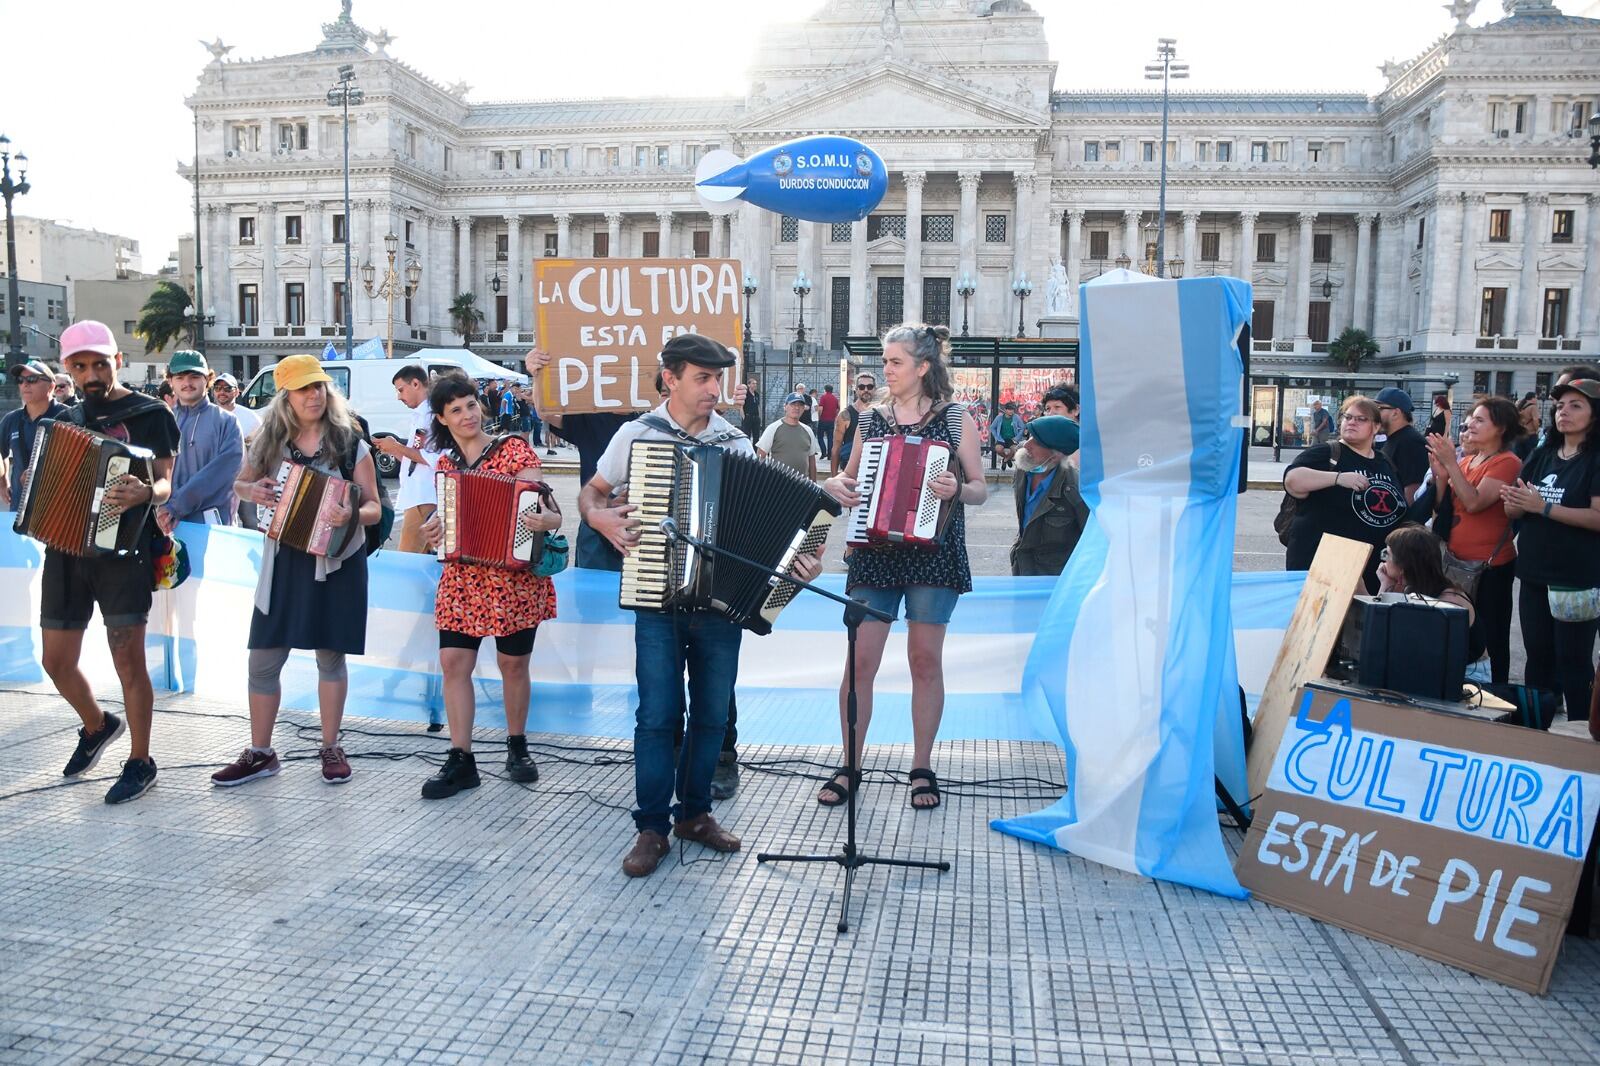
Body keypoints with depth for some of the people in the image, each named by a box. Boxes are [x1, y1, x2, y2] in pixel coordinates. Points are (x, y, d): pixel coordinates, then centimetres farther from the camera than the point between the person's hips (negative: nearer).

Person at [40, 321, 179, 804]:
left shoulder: (149, 414, -4)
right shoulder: (68, 419, 15)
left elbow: (164, 482, -13)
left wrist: (145, 493, -34)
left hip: (122, 549, -6)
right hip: (66, 548, 6)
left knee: (128, 659, -5)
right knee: (57, 660, 11)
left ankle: (139, 763, 6)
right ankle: (98, 725, 37)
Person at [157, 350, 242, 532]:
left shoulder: (225, 422, -2)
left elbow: (223, 469, -14)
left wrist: (177, 506, -18)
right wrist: (162, 506, -15)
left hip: (211, 524, -3)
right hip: (166, 524, 3)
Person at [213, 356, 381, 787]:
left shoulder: (350, 443, -4)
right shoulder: (269, 442, 4)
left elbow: (373, 508, -5)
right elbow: (240, 483, 19)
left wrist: (351, 514, -27)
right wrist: (252, 490, -5)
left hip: (336, 561, -3)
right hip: (283, 562, 3)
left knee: (330, 655, 6)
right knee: (263, 660, 4)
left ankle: (331, 748, 20)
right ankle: (260, 753, 17)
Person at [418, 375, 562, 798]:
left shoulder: (513, 449, -5)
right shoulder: (445, 464, 10)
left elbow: (539, 505, -10)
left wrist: (546, 519, -33)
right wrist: (433, 528, -2)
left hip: (514, 578, -4)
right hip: (461, 577, 4)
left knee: (513, 664, 6)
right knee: (454, 662, -2)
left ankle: (517, 747, 26)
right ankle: (461, 760, 6)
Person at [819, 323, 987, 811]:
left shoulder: (956, 419, 2)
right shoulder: (870, 420, 11)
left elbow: (980, 489, 1)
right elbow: (849, 478, 19)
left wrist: (957, 489, -21)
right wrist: (836, 484, -4)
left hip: (933, 554, -2)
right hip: (874, 554, 2)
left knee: (925, 660, 4)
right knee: (861, 661, -1)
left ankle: (922, 769, 16)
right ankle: (850, 766, 12)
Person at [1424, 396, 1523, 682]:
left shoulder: (1507, 462, -11)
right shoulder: (1466, 461, 9)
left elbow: (1474, 503, -23)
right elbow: (1443, 508, 7)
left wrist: (1451, 463, -24)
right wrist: (1440, 475, -8)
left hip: (1490, 564, -7)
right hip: (1458, 561, 7)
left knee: (1492, 636, 3)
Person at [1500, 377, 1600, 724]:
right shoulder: (1541, 455, 10)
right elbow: (1514, 512, 12)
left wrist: (1543, 507, -21)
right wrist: (1513, 502, -10)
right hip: (1535, 574, 6)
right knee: (1538, 657, 14)